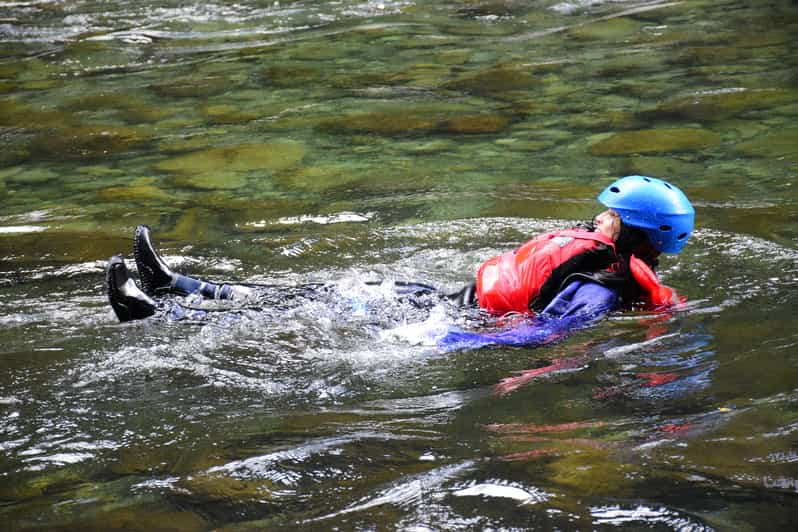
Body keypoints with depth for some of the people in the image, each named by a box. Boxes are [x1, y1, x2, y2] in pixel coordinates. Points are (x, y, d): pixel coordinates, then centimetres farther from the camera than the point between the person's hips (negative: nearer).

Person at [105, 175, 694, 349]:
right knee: (322, 294, 6)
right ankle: (174, 286, 8)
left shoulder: (601, 291, -23)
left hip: (457, 317, -9)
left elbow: (538, 335, -35)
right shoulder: (612, 259, 6)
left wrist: (449, 343, -40)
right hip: (458, 297, 9)